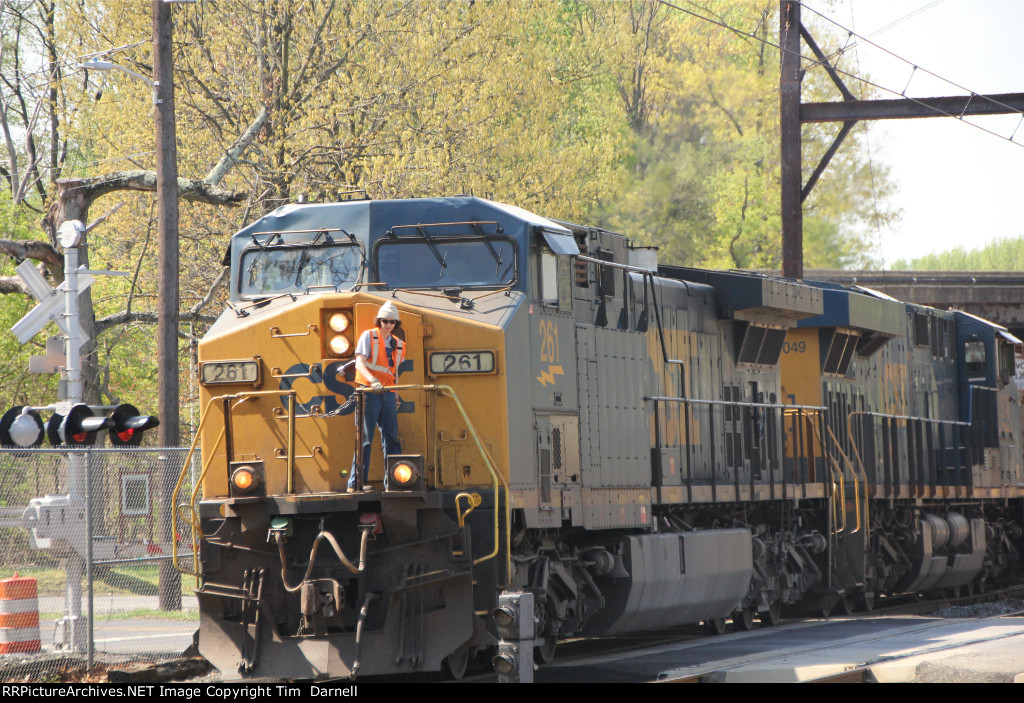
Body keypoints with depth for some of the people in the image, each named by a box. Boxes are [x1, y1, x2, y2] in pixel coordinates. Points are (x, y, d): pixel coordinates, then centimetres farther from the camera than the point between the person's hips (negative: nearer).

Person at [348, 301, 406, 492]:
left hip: (388, 394, 5)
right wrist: (373, 380, -27)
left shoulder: (398, 345, 17)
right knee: (365, 438, -7)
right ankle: (356, 482, -5)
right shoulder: (368, 336, 1)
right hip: (369, 391, -5)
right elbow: (359, 363, -11)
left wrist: (396, 395, 15)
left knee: (391, 437, 4)